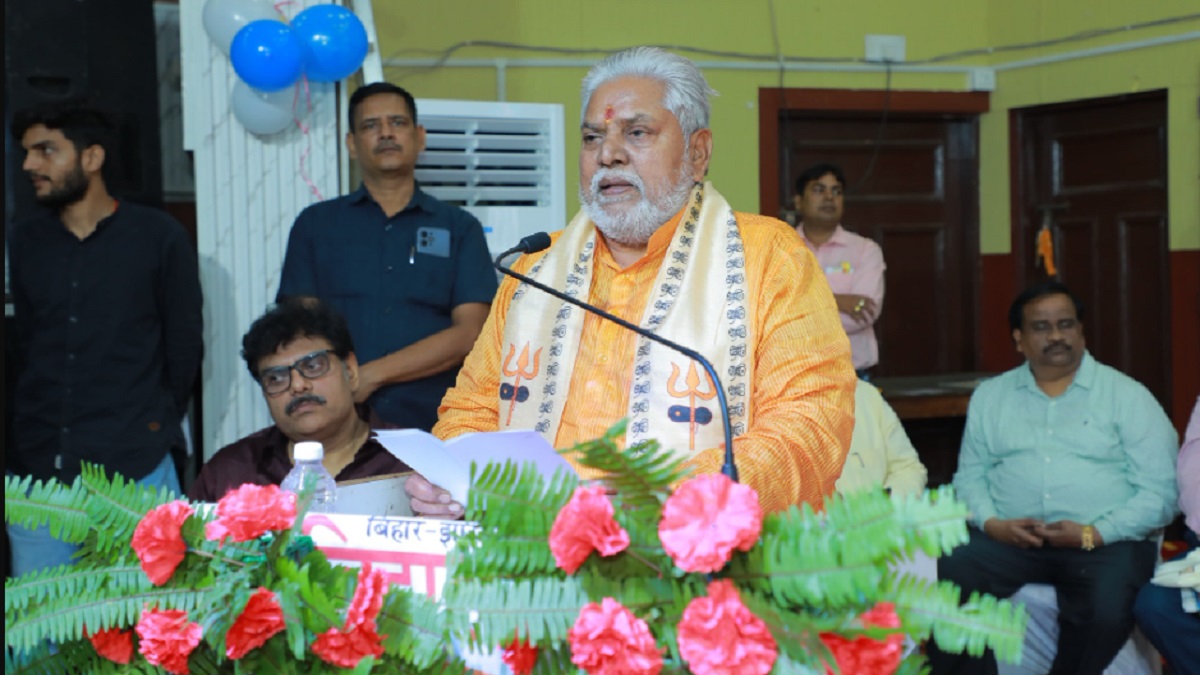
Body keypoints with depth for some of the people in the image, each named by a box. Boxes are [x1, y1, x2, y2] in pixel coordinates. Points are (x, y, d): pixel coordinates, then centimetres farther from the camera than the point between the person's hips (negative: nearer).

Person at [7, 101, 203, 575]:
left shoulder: (157, 236, 0)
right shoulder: (26, 243, 10)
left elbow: (184, 343, 4)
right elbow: (26, 342, 15)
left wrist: (155, 423, 4)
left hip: (135, 469, -3)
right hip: (38, 469, 4)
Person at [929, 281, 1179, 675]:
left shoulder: (1128, 396, 5)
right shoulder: (990, 397, 17)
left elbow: (1158, 492, -1)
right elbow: (970, 476, 14)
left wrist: (1093, 534, -14)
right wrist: (992, 523, -8)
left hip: (1106, 541, -2)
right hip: (1008, 537, 2)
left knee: (1107, 612, -33)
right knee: (942, 586, -26)